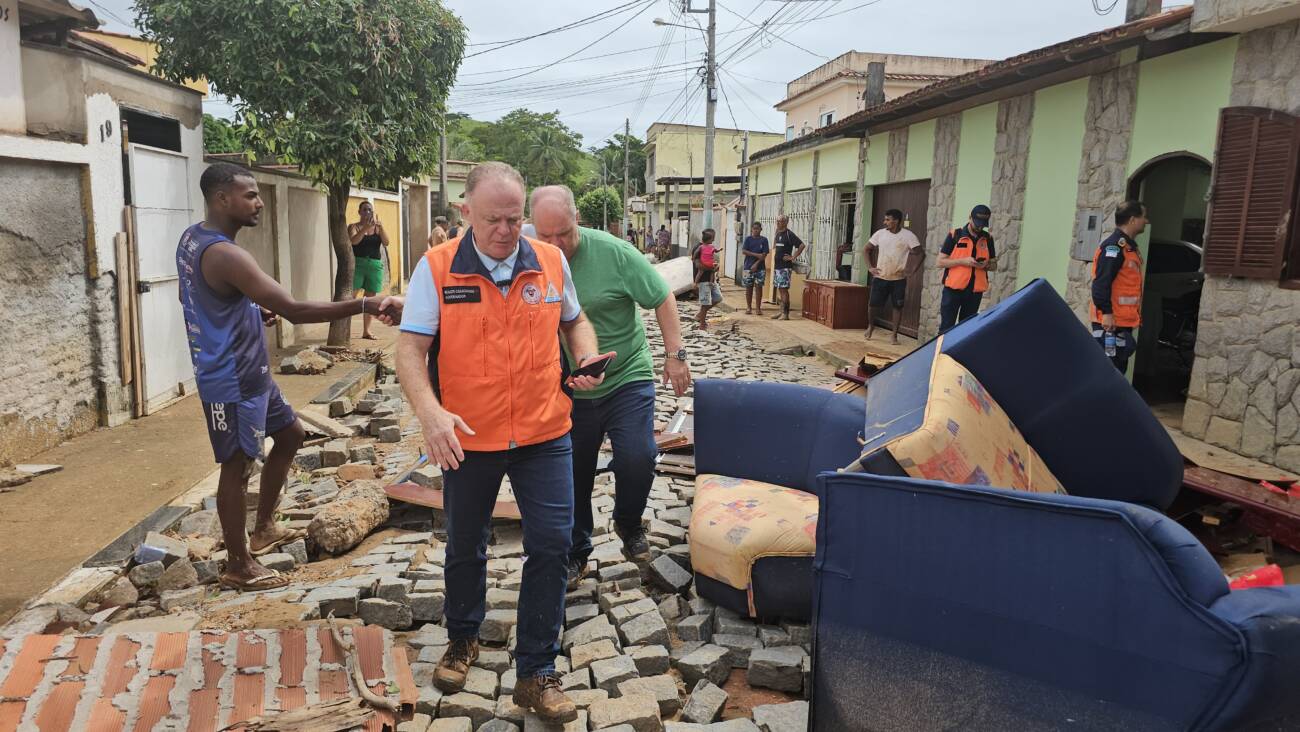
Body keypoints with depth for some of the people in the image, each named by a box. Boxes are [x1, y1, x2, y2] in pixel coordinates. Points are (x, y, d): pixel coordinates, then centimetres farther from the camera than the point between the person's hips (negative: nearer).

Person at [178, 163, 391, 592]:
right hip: (231, 381, -10)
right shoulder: (224, 254, -25)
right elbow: (295, 311, -31)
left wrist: (252, 312, 13)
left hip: (249, 373, 10)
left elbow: (200, 299, 23)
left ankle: (263, 529, 31)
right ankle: (238, 566, 16)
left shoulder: (192, 239, 7)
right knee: (237, 465, 1)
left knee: (290, 433, 20)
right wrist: (361, 305, -29)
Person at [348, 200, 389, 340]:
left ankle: (366, 330, 13)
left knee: (370, 299, 7)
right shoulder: (354, 227, 4)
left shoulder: (377, 227, 11)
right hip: (358, 264, -3)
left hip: (375, 265, 3)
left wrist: (380, 227, -17)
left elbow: (386, 242, -4)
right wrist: (366, 227, -25)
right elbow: (354, 241, -16)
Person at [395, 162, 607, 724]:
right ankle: (462, 639, 46)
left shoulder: (551, 262, -1)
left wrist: (588, 363, -5)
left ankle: (536, 673, 17)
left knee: (551, 547, 0)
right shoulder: (437, 268, -8)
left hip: (543, 435, 1)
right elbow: (409, 349, -11)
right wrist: (430, 413, -27)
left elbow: (574, 321, 15)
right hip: (467, 437, -1)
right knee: (465, 547, 18)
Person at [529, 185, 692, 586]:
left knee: (637, 458, -12)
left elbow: (662, 298, -7)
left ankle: (628, 524, 20)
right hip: (569, 390, 3)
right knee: (572, 476, 10)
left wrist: (675, 354, -10)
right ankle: (575, 554, 30)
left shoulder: (613, 252, -15)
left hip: (627, 379, -2)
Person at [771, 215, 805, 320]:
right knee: (780, 289, 10)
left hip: (785, 267, -8)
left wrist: (793, 257, -16)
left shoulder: (789, 234, -11)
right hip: (777, 266, 8)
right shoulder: (777, 234, 14)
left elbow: (802, 245, -18)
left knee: (784, 289, -8)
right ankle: (782, 311, 16)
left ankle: (786, 313, -5)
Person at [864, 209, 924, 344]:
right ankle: (870, 326, 30)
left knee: (898, 307, 2)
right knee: (873, 304, 3)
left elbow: (920, 253, -5)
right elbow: (867, 249, 10)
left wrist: (912, 270, -11)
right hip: (880, 277, 2)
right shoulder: (880, 233, -1)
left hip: (899, 279, -2)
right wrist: (870, 267, 2)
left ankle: (894, 335, 13)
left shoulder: (908, 235, -9)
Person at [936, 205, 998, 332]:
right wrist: (963, 261, -18)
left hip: (975, 291, 4)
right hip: (953, 289, -3)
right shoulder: (955, 235, -3)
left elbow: (994, 266, 16)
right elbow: (940, 262, -5)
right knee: (946, 327, -4)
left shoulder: (988, 239, 8)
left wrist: (986, 265, -8)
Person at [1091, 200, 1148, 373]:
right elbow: (1101, 282, -22)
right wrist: (1106, 312, -27)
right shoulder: (1114, 246, -14)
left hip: (1123, 321, 10)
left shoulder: (1129, 247, 18)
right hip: (1111, 322, -10)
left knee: (1119, 370, 15)